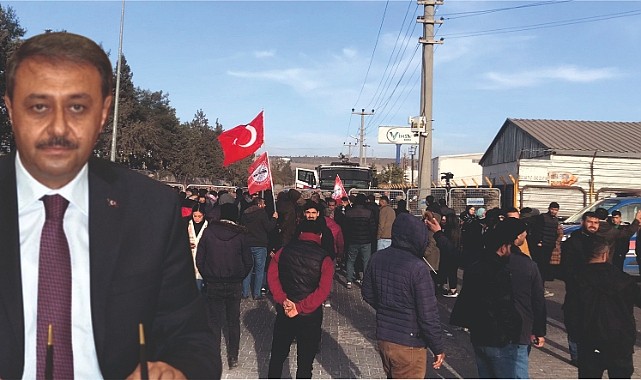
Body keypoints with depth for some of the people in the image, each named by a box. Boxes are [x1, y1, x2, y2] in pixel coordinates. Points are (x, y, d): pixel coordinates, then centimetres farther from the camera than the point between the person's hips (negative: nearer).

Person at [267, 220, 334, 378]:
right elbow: (323, 291, -19)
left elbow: (272, 276, -6)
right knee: (305, 360, 10)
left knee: (278, 354, 20)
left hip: (284, 311, 3)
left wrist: (283, 300, -11)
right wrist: (300, 308, -17)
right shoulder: (324, 259, -11)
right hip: (310, 317, -3)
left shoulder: (284, 251, -2)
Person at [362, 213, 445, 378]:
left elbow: (367, 293, 10)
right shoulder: (417, 268, -23)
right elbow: (428, 315, -19)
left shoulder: (377, 258, -3)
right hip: (408, 344, -6)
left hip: (383, 337, 7)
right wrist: (438, 348, -7)